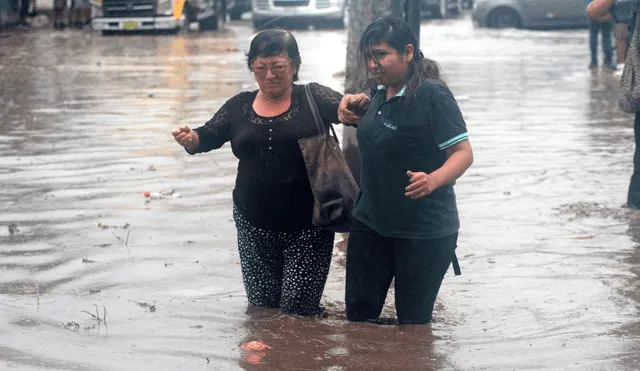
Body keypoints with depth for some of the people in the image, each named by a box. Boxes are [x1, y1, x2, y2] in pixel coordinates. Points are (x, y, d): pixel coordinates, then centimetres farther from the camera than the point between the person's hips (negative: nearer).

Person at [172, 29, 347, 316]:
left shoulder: (312, 99, -2)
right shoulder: (239, 106, 9)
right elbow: (209, 136, 7)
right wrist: (190, 139, -17)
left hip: (307, 228, -4)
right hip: (254, 226, 4)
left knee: (298, 310, -4)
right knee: (260, 307, 12)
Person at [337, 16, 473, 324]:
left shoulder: (432, 95, -18)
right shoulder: (380, 93, 6)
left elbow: (463, 153, -20)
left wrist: (433, 180, -39)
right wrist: (354, 110, 7)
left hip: (423, 231, -7)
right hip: (370, 220, 7)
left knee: (413, 322, 4)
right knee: (358, 314, 11)